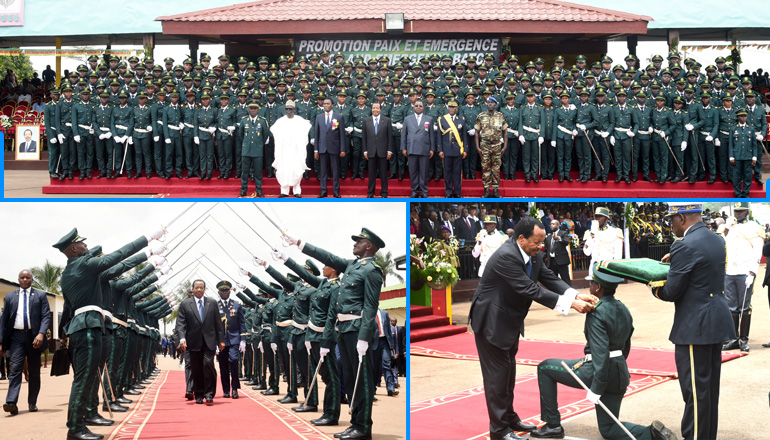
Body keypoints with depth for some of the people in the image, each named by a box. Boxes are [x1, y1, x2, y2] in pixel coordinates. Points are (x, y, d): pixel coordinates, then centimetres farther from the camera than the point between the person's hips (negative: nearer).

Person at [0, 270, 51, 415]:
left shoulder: (40, 295, 8)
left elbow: (46, 316, 0)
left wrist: (41, 334, -16)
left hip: (33, 337, 0)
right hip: (16, 336, 0)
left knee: (34, 371, 5)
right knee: (15, 369, -11)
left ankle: (32, 403, 13)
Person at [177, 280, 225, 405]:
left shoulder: (212, 304, 10)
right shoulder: (185, 304, 6)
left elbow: (218, 323, 11)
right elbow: (180, 323, -1)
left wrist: (221, 340, 7)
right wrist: (182, 338, -14)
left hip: (209, 341, 0)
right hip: (194, 342, 0)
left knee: (208, 364, -15)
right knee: (196, 369, 3)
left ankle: (209, 394, -8)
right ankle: (199, 395, 13)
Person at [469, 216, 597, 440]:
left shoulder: (533, 255, -3)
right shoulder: (506, 256, -31)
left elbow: (550, 279, -4)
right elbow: (530, 290, -34)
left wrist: (578, 295, -21)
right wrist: (570, 304, -34)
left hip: (510, 321, 9)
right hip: (491, 322, -9)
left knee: (509, 371, 19)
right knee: (497, 375, -2)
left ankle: (509, 417, 32)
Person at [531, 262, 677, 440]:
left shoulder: (596, 313, -17)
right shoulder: (623, 310, 10)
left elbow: (601, 353, -23)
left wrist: (596, 388, -21)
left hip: (596, 371, -8)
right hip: (621, 374, 8)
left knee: (545, 367, 11)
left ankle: (553, 425, 11)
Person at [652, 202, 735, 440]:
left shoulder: (685, 246, -18)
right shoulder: (717, 240, 9)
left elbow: (671, 292, -16)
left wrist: (655, 288, 4)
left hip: (695, 327, -9)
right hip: (717, 323, 9)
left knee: (695, 388, -3)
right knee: (710, 386, 17)